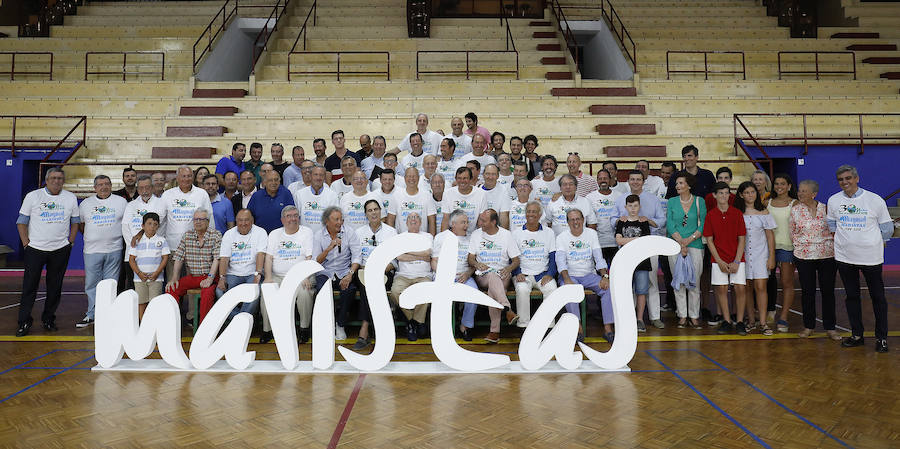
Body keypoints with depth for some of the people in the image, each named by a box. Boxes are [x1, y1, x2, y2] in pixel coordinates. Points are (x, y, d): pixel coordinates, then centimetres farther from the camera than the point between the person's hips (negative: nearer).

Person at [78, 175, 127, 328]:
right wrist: (91, 237, 9)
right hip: (92, 251, 1)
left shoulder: (121, 202, 5)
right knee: (91, 284, 5)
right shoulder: (86, 203, 8)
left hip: (114, 250, -1)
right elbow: (80, 224, 17)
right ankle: (91, 315, 14)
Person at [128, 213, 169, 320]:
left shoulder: (161, 240, 1)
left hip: (156, 278, -1)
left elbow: (165, 258, 0)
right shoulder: (137, 241, 4)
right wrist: (139, 273, -9)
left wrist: (156, 273, -10)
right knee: (141, 303, 5)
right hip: (140, 278, 2)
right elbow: (131, 259, 4)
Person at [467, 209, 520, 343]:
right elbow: (470, 258, 10)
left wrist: (508, 269, -15)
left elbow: (516, 260, 6)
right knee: (493, 276, -37)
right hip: (482, 276, 1)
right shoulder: (476, 234, 11)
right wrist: (477, 264, -13)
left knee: (492, 290, -34)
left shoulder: (506, 234, 7)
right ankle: (508, 310, -48)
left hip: (502, 275, -1)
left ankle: (495, 331, -33)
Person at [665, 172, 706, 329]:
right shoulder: (672, 201, 8)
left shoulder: (699, 201, 6)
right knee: (678, 281, 2)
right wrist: (681, 242, -11)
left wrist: (689, 240, -11)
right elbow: (670, 224, 0)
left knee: (694, 281, -1)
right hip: (675, 245, 1)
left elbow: (703, 224, 0)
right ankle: (682, 316, 9)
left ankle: (694, 316, 8)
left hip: (695, 245, -1)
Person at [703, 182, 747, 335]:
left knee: (740, 288, -5)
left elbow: (741, 239, 0)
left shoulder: (737, 213, 0)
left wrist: (736, 261, -8)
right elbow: (709, 240, 0)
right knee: (721, 289, 0)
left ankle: (740, 322, 5)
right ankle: (727, 321, 11)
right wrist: (720, 261, -7)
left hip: (737, 259, 0)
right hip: (718, 260, 0)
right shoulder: (710, 215, 1)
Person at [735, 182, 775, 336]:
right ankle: (751, 320, 14)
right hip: (743, 254, 1)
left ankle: (763, 322, -4)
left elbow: (770, 235, 5)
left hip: (760, 254, -1)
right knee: (747, 288, 4)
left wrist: (772, 257, 0)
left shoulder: (763, 212, 4)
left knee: (760, 287, -7)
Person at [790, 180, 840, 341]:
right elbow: (793, 233, 10)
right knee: (807, 291, 5)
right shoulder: (795, 210, 2)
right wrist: (800, 245, 5)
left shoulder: (826, 209, 1)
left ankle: (829, 327, 15)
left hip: (827, 255, 0)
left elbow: (834, 231, 8)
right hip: (803, 256, 0)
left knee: (828, 291, 4)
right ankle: (808, 326, 17)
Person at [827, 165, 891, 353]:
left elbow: (887, 228, 4)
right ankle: (857, 335, 20)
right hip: (844, 256, 3)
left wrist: (875, 244, 5)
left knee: (877, 297, 4)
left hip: (871, 257, -3)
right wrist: (841, 242, 9)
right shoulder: (833, 200, 3)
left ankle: (881, 337, 15)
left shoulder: (875, 200, -5)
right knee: (851, 296, 10)